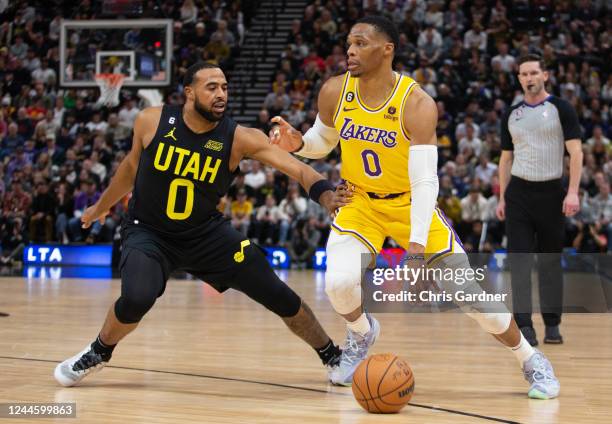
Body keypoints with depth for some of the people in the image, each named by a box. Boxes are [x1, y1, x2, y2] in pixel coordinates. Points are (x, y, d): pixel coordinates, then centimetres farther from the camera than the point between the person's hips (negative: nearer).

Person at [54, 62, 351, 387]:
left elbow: (297, 169, -26)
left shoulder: (239, 138, -17)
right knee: (136, 299, -30)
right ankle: (98, 354, 2)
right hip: (147, 232, -1)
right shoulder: (152, 121, -14)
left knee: (279, 296, -1)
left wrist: (326, 196, -46)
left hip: (206, 233, 2)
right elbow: (132, 165, 7)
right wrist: (102, 206, 21)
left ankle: (333, 358, 22)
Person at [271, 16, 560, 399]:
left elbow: (425, 181, -29)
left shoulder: (417, 104, -25)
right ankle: (362, 333, 13)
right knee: (339, 282, -23)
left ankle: (532, 360, 16)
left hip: (410, 204, -3)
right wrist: (297, 143, -17)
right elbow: (322, 142, 7)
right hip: (361, 202, 3)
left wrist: (417, 245, -38)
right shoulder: (334, 92, -13)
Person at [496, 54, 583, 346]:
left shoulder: (560, 109, -2)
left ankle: (552, 324, 15)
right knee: (519, 259, -4)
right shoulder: (511, 115, 10)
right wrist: (501, 197, 10)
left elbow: (575, 151, -7)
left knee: (551, 260, 5)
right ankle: (524, 325, -2)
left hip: (551, 192, -3)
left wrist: (573, 192, -16)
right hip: (519, 193, 3)